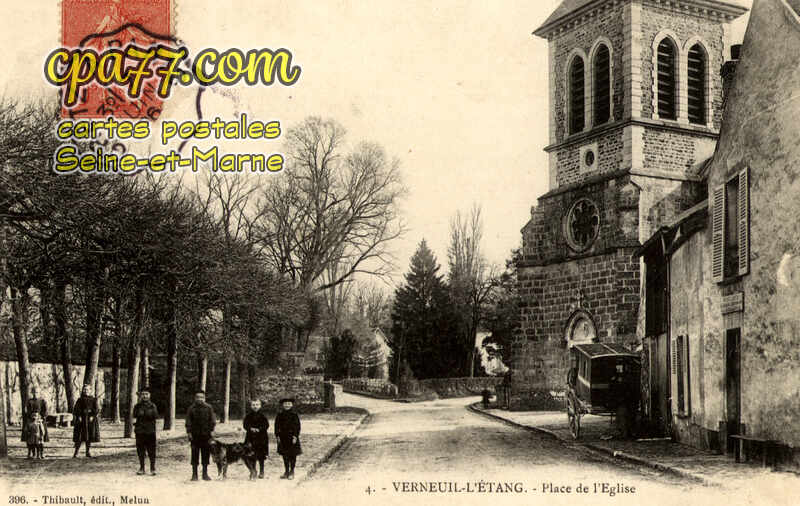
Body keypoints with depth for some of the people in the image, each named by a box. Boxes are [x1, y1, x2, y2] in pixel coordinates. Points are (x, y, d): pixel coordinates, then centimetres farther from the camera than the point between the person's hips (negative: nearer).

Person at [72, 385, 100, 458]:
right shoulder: (80, 400, 4)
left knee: (89, 435, 3)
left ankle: (88, 452, 11)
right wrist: (78, 416, -15)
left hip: (90, 419, 1)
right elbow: (75, 409, -1)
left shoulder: (93, 400, 6)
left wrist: (92, 416, -13)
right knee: (79, 436, -5)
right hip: (81, 419, -1)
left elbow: (96, 410, 1)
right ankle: (76, 452, 0)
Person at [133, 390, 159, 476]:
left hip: (150, 431, -1)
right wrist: (139, 402, -14)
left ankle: (152, 469, 4)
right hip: (140, 431, 1)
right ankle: (141, 468, 15)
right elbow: (134, 415, -10)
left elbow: (155, 416, -6)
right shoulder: (137, 406, 8)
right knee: (140, 451, 5)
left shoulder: (152, 406, 6)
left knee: (151, 451, -2)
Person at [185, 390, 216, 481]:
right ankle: (194, 475, 7)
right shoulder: (191, 408, 3)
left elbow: (213, 421, 6)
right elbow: (188, 421, 3)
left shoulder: (209, 408, 5)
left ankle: (205, 474, 14)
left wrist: (211, 430, -3)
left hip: (206, 435, 1)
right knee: (195, 455, 1)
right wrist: (189, 432, -5)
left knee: (206, 455, 5)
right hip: (195, 436, -1)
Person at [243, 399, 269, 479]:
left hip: (261, 438, -2)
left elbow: (266, 425, -6)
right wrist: (251, 429, -19)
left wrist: (259, 429, -19)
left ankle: (261, 472, 10)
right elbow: (245, 425, 0)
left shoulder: (262, 416, 1)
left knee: (261, 457, 1)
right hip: (251, 438, 2)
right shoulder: (248, 416, 7)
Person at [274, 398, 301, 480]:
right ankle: (286, 472, 17)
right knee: (285, 455, 8)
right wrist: (277, 436, 0)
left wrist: (295, 436, -12)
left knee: (292, 455, 0)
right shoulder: (279, 416, 6)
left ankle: (292, 472, 8)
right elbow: (277, 426, 9)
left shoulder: (294, 415, -3)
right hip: (283, 438, 3)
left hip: (292, 438, -3)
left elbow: (297, 426, -5)